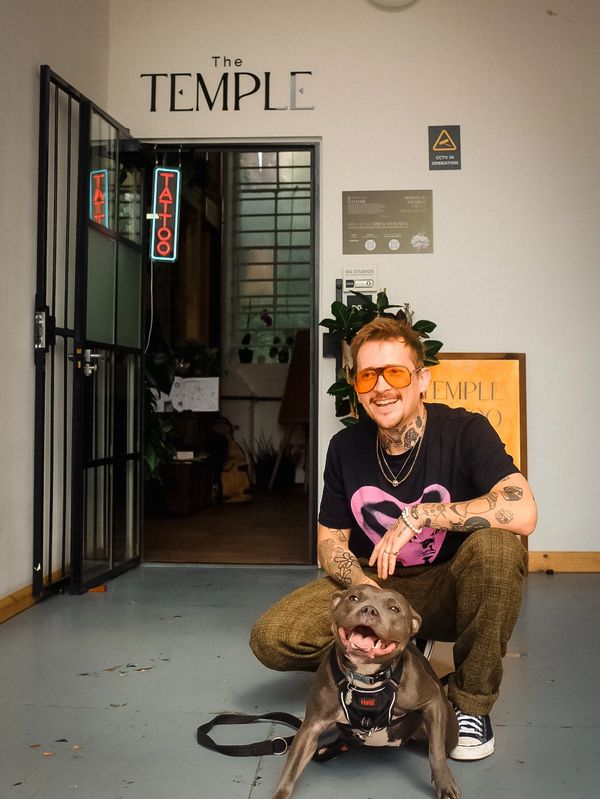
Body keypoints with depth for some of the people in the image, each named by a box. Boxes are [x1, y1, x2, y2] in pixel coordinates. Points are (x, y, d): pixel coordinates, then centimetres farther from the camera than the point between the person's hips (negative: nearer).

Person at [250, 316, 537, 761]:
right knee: (271, 639, -18)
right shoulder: (346, 447, -4)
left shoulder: (464, 431, -17)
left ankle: (472, 703, -14)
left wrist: (420, 514, -31)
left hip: (449, 590, -3)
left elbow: (522, 512, -33)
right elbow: (330, 541, 2)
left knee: (497, 545, -36)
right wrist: (365, 588, -19)